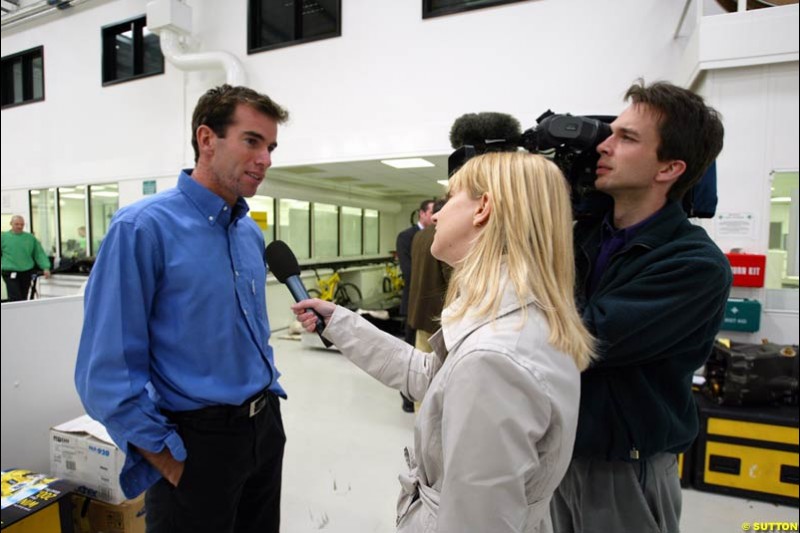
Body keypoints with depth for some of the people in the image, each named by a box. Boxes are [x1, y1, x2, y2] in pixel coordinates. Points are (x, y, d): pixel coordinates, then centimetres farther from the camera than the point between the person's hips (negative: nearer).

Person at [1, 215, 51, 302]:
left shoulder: (30, 237, 7)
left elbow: (39, 254, 6)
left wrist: (46, 268, -4)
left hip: (26, 273, 3)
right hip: (11, 274, -3)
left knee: (24, 298, 12)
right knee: (15, 298, -11)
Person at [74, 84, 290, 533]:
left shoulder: (253, 234, 5)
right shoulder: (144, 227, -16)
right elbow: (109, 368, -17)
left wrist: (269, 394, 10)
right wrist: (165, 457, -13)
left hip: (265, 426, 7)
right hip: (197, 438, -6)